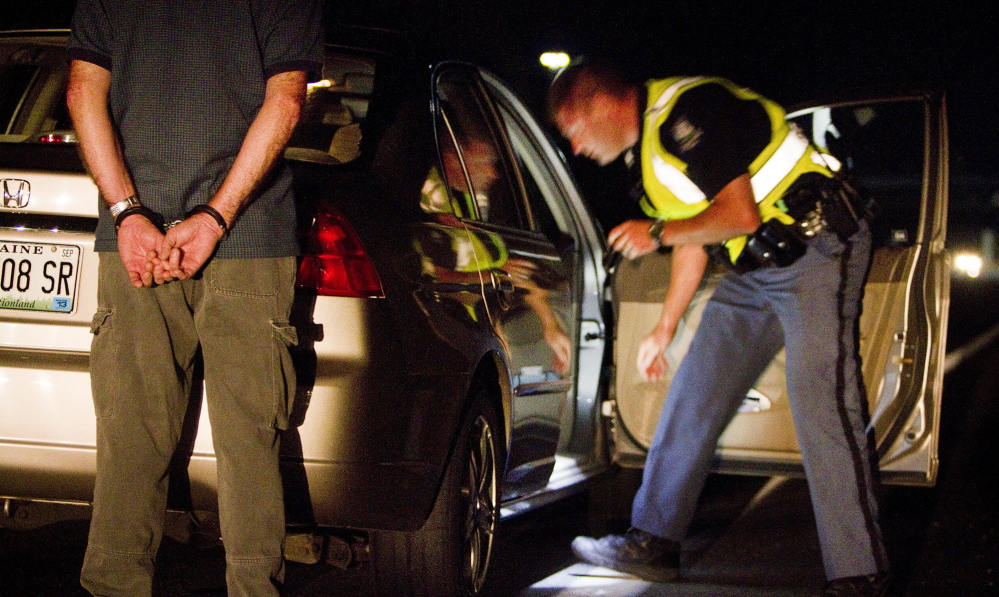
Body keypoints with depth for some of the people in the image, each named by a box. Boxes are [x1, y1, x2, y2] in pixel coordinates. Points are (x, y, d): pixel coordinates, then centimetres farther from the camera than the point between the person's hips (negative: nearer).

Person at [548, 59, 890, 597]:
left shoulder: (686, 111, -19)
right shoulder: (644, 150, 13)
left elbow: (740, 214, -22)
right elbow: (694, 239, 21)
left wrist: (658, 232, -12)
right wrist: (664, 329, 22)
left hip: (817, 249, -10)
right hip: (754, 267, 10)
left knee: (819, 401, -18)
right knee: (693, 390, 8)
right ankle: (653, 543, 16)